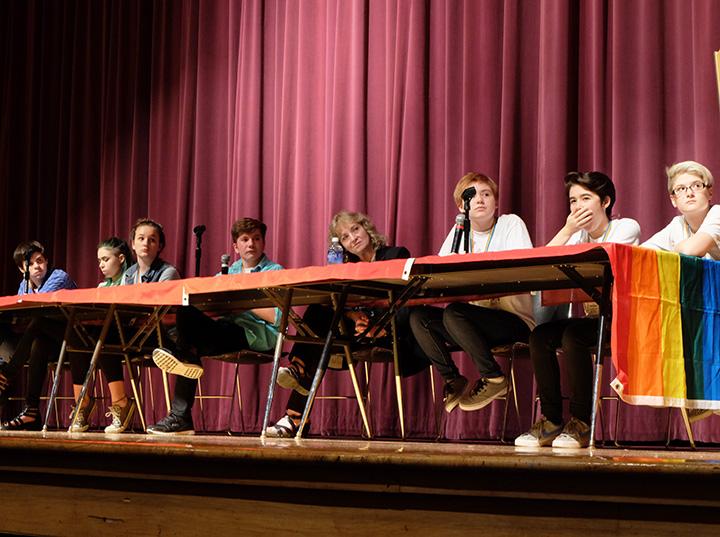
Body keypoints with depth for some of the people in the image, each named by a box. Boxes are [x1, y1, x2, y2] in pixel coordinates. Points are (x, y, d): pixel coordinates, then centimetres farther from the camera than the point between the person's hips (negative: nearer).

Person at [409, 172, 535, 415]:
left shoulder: (512, 224, -3)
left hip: (513, 319, -6)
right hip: (476, 318, 6)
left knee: (453, 313, -30)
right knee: (418, 316, -13)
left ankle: (494, 379, -14)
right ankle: (453, 380, 0)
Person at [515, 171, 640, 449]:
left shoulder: (626, 228, -1)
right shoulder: (577, 235, 15)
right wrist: (566, 231, -8)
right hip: (586, 316, 6)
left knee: (572, 335, -32)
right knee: (540, 336, -19)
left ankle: (581, 423, -23)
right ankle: (550, 421, -14)